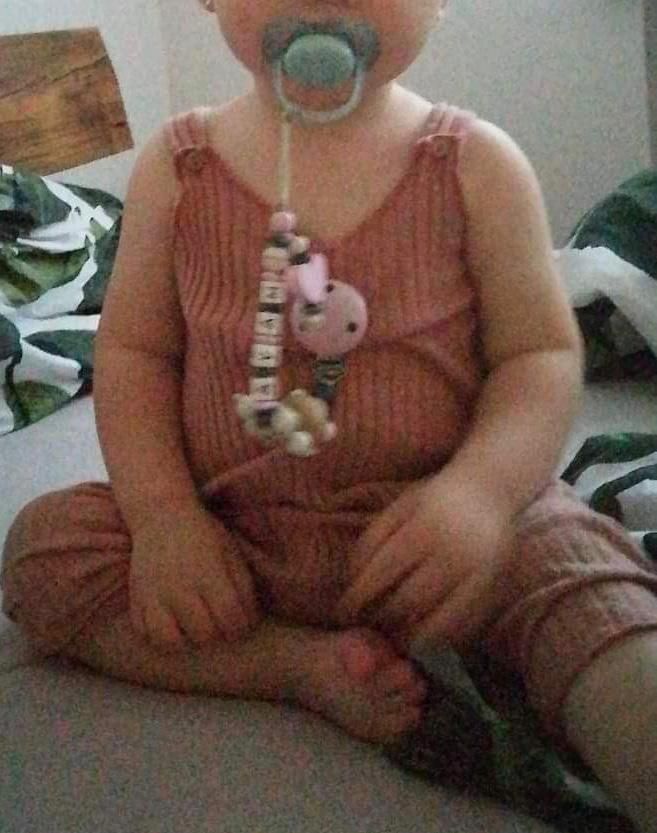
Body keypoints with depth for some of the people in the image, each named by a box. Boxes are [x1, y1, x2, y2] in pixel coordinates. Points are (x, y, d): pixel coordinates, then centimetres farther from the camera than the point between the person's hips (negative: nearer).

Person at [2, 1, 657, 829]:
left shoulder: (477, 165, -6)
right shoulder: (176, 168, -1)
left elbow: (541, 353, -5)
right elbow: (133, 351, 3)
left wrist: (482, 489, -24)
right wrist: (163, 513, -12)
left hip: (426, 531, -2)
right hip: (230, 546, 3)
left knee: (590, 586, -29)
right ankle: (306, 665, -19)